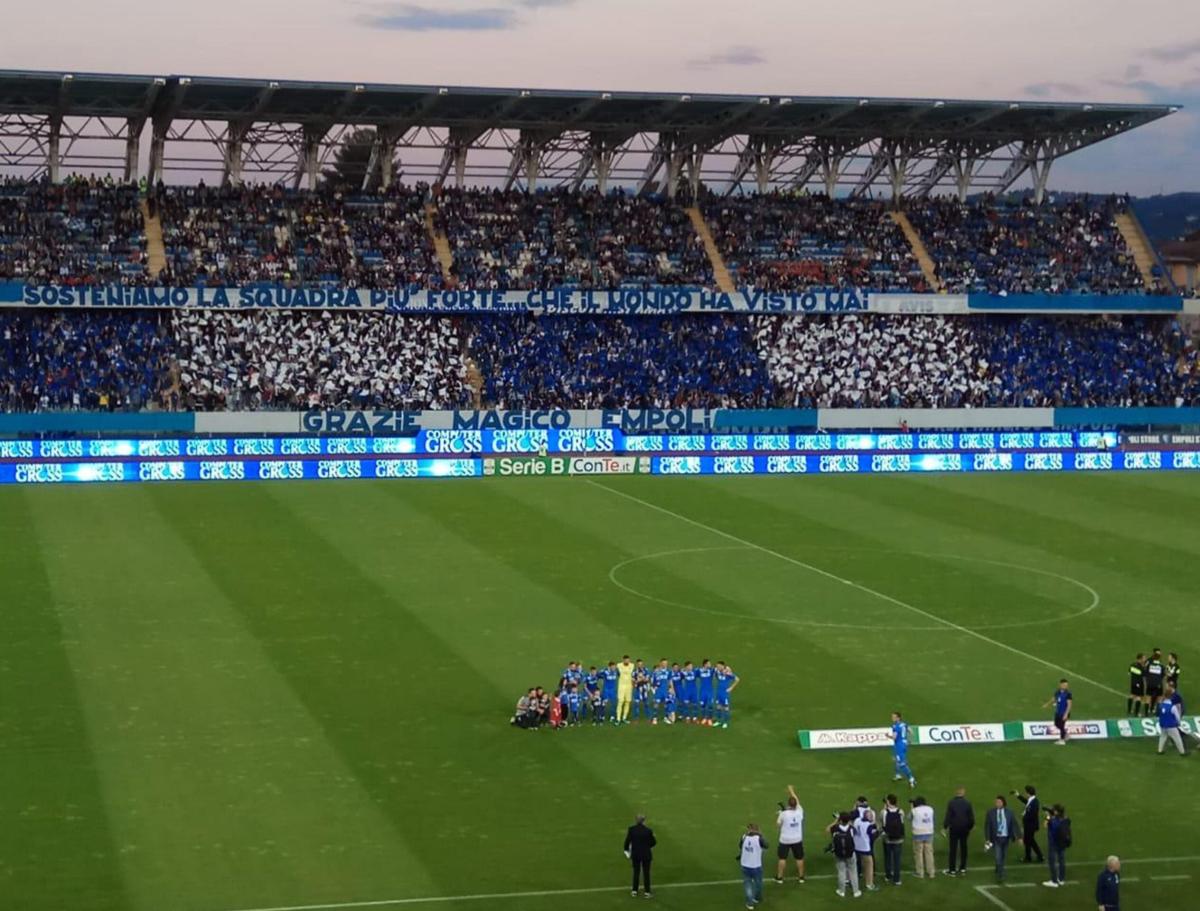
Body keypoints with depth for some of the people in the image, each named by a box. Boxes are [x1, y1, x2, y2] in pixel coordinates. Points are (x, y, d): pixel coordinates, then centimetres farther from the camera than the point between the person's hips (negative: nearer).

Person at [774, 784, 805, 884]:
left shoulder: (784, 813, -21)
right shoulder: (799, 812, -12)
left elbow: (778, 823, -5)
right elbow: (797, 801, 6)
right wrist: (792, 791, 19)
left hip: (785, 840, -2)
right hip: (797, 839, 3)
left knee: (782, 858, 8)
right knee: (799, 858, 14)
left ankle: (779, 877, 14)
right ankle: (801, 876, 21)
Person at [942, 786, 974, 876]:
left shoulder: (951, 802, -11)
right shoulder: (967, 803, -4)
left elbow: (948, 816, -11)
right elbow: (971, 817, 1)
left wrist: (945, 827, -3)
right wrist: (970, 827, 14)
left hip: (954, 828, -3)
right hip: (964, 829, 3)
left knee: (953, 849, 2)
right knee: (963, 848, 14)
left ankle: (952, 870, 3)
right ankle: (963, 869, 20)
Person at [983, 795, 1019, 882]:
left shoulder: (1009, 812, -3)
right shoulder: (991, 812, -6)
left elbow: (1014, 825, -2)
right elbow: (987, 826, -3)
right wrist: (988, 839, -8)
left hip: (1006, 838, 2)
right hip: (996, 838, -2)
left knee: (1003, 858, 15)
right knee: (998, 858, -9)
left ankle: (998, 871, 37)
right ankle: (1000, 875, -3)